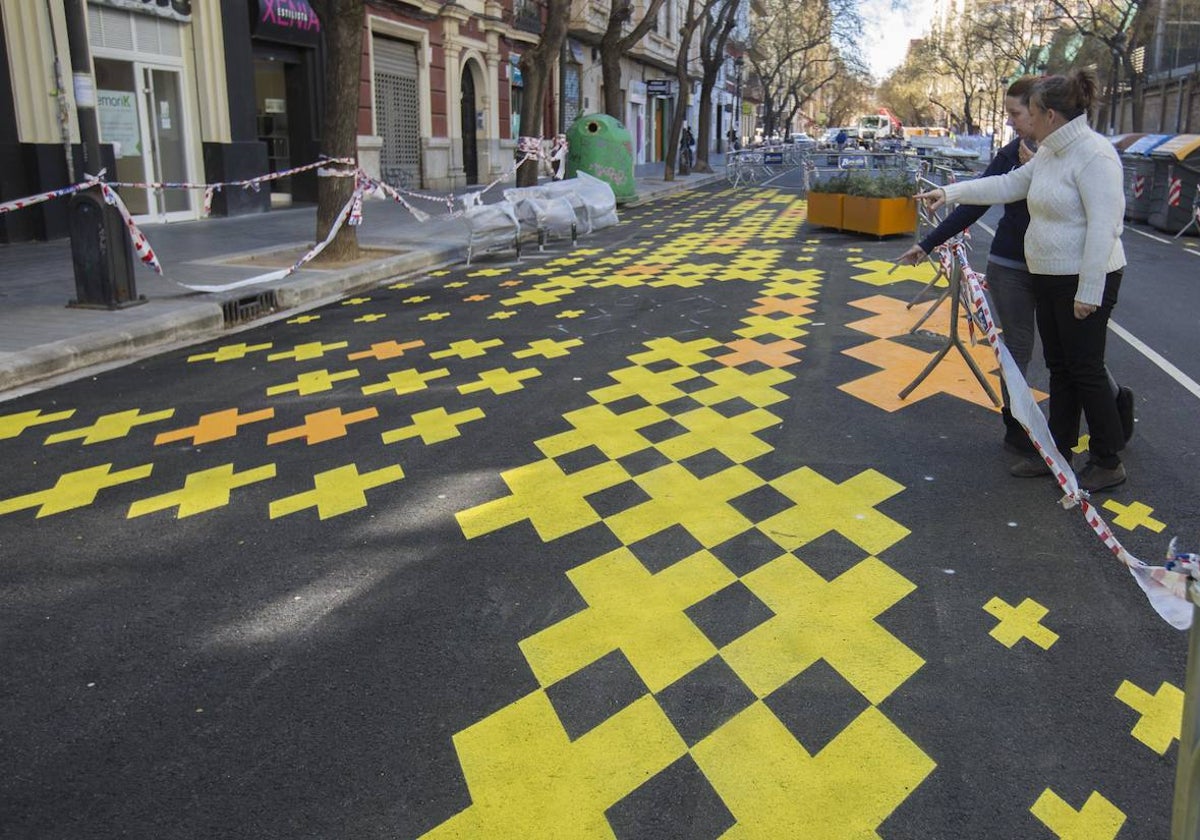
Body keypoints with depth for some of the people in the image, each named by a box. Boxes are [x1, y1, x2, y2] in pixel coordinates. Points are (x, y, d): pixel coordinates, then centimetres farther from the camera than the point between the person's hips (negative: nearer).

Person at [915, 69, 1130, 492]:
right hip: (1049, 279, 9)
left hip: (1085, 282, -9)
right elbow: (1006, 185, 19)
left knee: (1085, 370, -2)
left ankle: (1108, 462, 12)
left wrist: (1089, 292, -23)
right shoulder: (1050, 153, 9)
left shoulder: (1093, 155, -19)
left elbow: (1104, 227, -23)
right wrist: (950, 193, 13)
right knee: (1060, 368, 14)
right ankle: (1058, 451, 25)